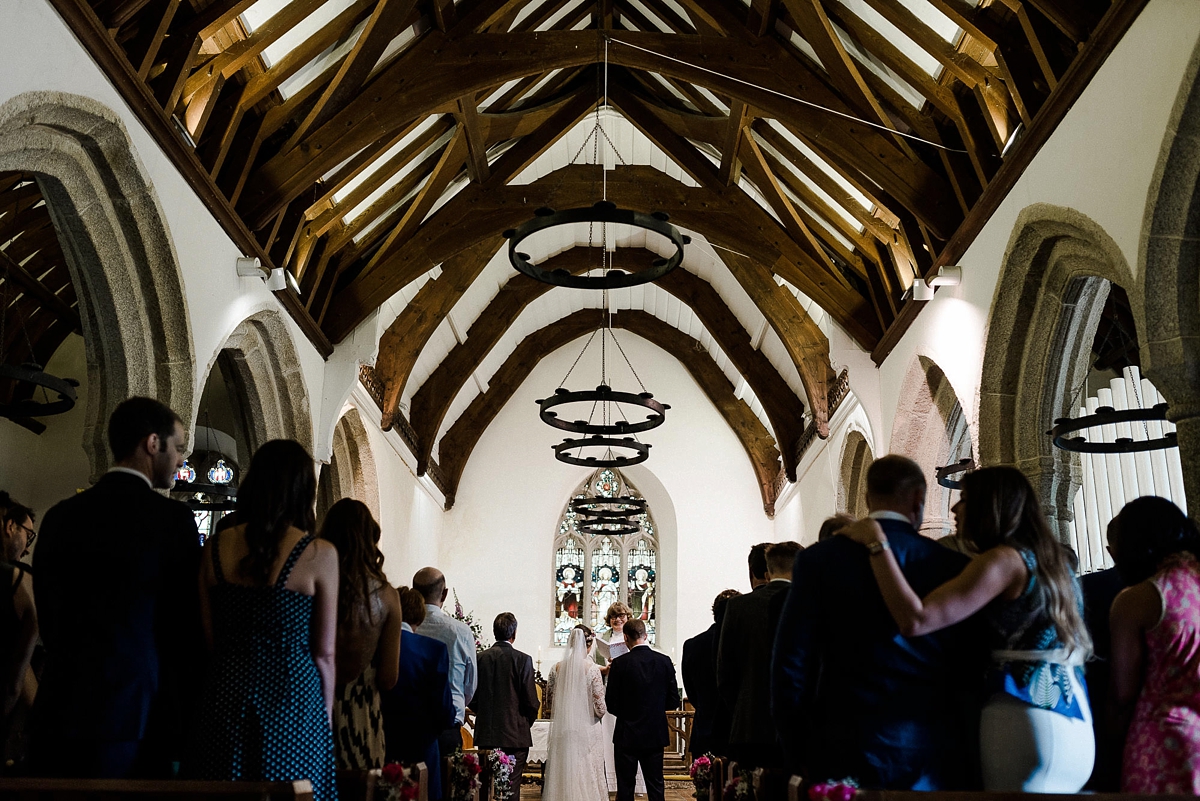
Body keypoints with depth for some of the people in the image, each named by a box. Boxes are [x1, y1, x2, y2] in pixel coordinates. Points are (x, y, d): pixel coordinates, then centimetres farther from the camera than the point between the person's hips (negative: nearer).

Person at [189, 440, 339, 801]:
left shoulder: (215, 548, -1)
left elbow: (209, 639, 5)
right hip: (292, 700, -3)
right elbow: (324, 653, -7)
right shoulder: (319, 554, -11)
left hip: (227, 699, 4)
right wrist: (327, 712, 5)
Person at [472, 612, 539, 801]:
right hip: (515, 734, -3)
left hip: (486, 733, 3)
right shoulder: (522, 659, -10)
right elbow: (531, 701, -10)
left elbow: (472, 698, 3)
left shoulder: (481, 658, 0)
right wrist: (527, 722, 10)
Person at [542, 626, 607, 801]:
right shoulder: (592, 669, -10)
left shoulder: (557, 668, -1)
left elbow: (549, 707, 5)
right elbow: (600, 708, -10)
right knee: (588, 779, 4)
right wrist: (603, 710, 12)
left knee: (563, 778, 10)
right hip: (587, 732, -3)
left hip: (562, 732, 3)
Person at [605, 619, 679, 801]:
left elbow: (611, 704, -11)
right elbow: (673, 702, 1)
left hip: (627, 735, -3)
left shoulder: (620, 663, -13)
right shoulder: (664, 661, -3)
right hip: (656, 735, 3)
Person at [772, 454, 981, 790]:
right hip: (935, 760, 1)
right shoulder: (954, 567, -1)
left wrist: (799, 754, 3)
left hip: (849, 759, -1)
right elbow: (973, 670, 1)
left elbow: (790, 664, -7)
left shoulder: (818, 560, -5)